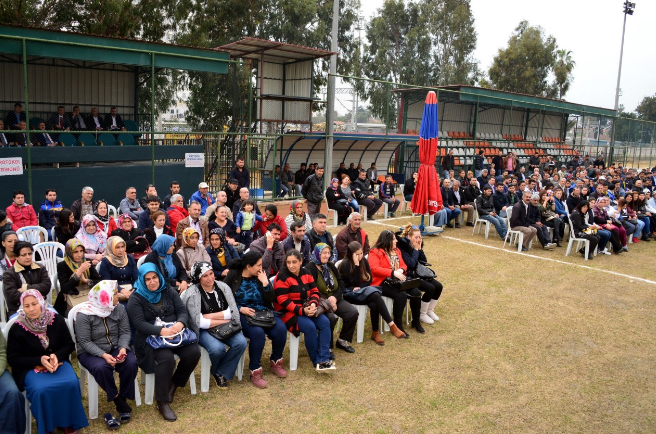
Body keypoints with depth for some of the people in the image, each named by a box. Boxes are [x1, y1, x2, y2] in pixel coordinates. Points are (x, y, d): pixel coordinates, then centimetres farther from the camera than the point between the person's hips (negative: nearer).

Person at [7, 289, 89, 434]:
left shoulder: (57, 320, -4)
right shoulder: (17, 329, -10)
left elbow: (69, 345, 4)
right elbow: (13, 359, -6)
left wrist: (56, 356, -17)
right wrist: (39, 360, -20)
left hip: (58, 362, 2)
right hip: (30, 367, -2)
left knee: (71, 383, -27)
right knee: (40, 390, -33)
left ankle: (69, 420, -1)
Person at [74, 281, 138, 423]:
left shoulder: (119, 308, -5)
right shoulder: (84, 314, -17)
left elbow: (125, 332, -3)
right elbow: (84, 342, -17)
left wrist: (123, 348, -23)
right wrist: (103, 355, -29)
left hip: (115, 348, 3)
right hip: (90, 352, -3)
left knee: (131, 363, -26)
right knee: (101, 368, -36)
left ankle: (123, 398, -7)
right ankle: (117, 400, -14)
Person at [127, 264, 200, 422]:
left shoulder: (169, 291, 8)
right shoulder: (136, 298, -3)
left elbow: (182, 310, 2)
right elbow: (139, 323, -15)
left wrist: (180, 323, -23)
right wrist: (161, 331, -30)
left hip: (175, 333, 4)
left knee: (194, 352, -20)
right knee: (166, 358, -33)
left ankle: (174, 383, 7)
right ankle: (162, 402, -17)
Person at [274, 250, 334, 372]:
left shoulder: (306, 274, 7)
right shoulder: (282, 277, -13)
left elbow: (314, 291, 8)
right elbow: (283, 301, -18)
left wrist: (313, 303, -16)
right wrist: (302, 310, -26)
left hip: (307, 308, 7)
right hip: (288, 311, -6)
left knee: (325, 322, -18)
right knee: (310, 327, -30)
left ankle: (323, 360, -22)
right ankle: (317, 361, -10)